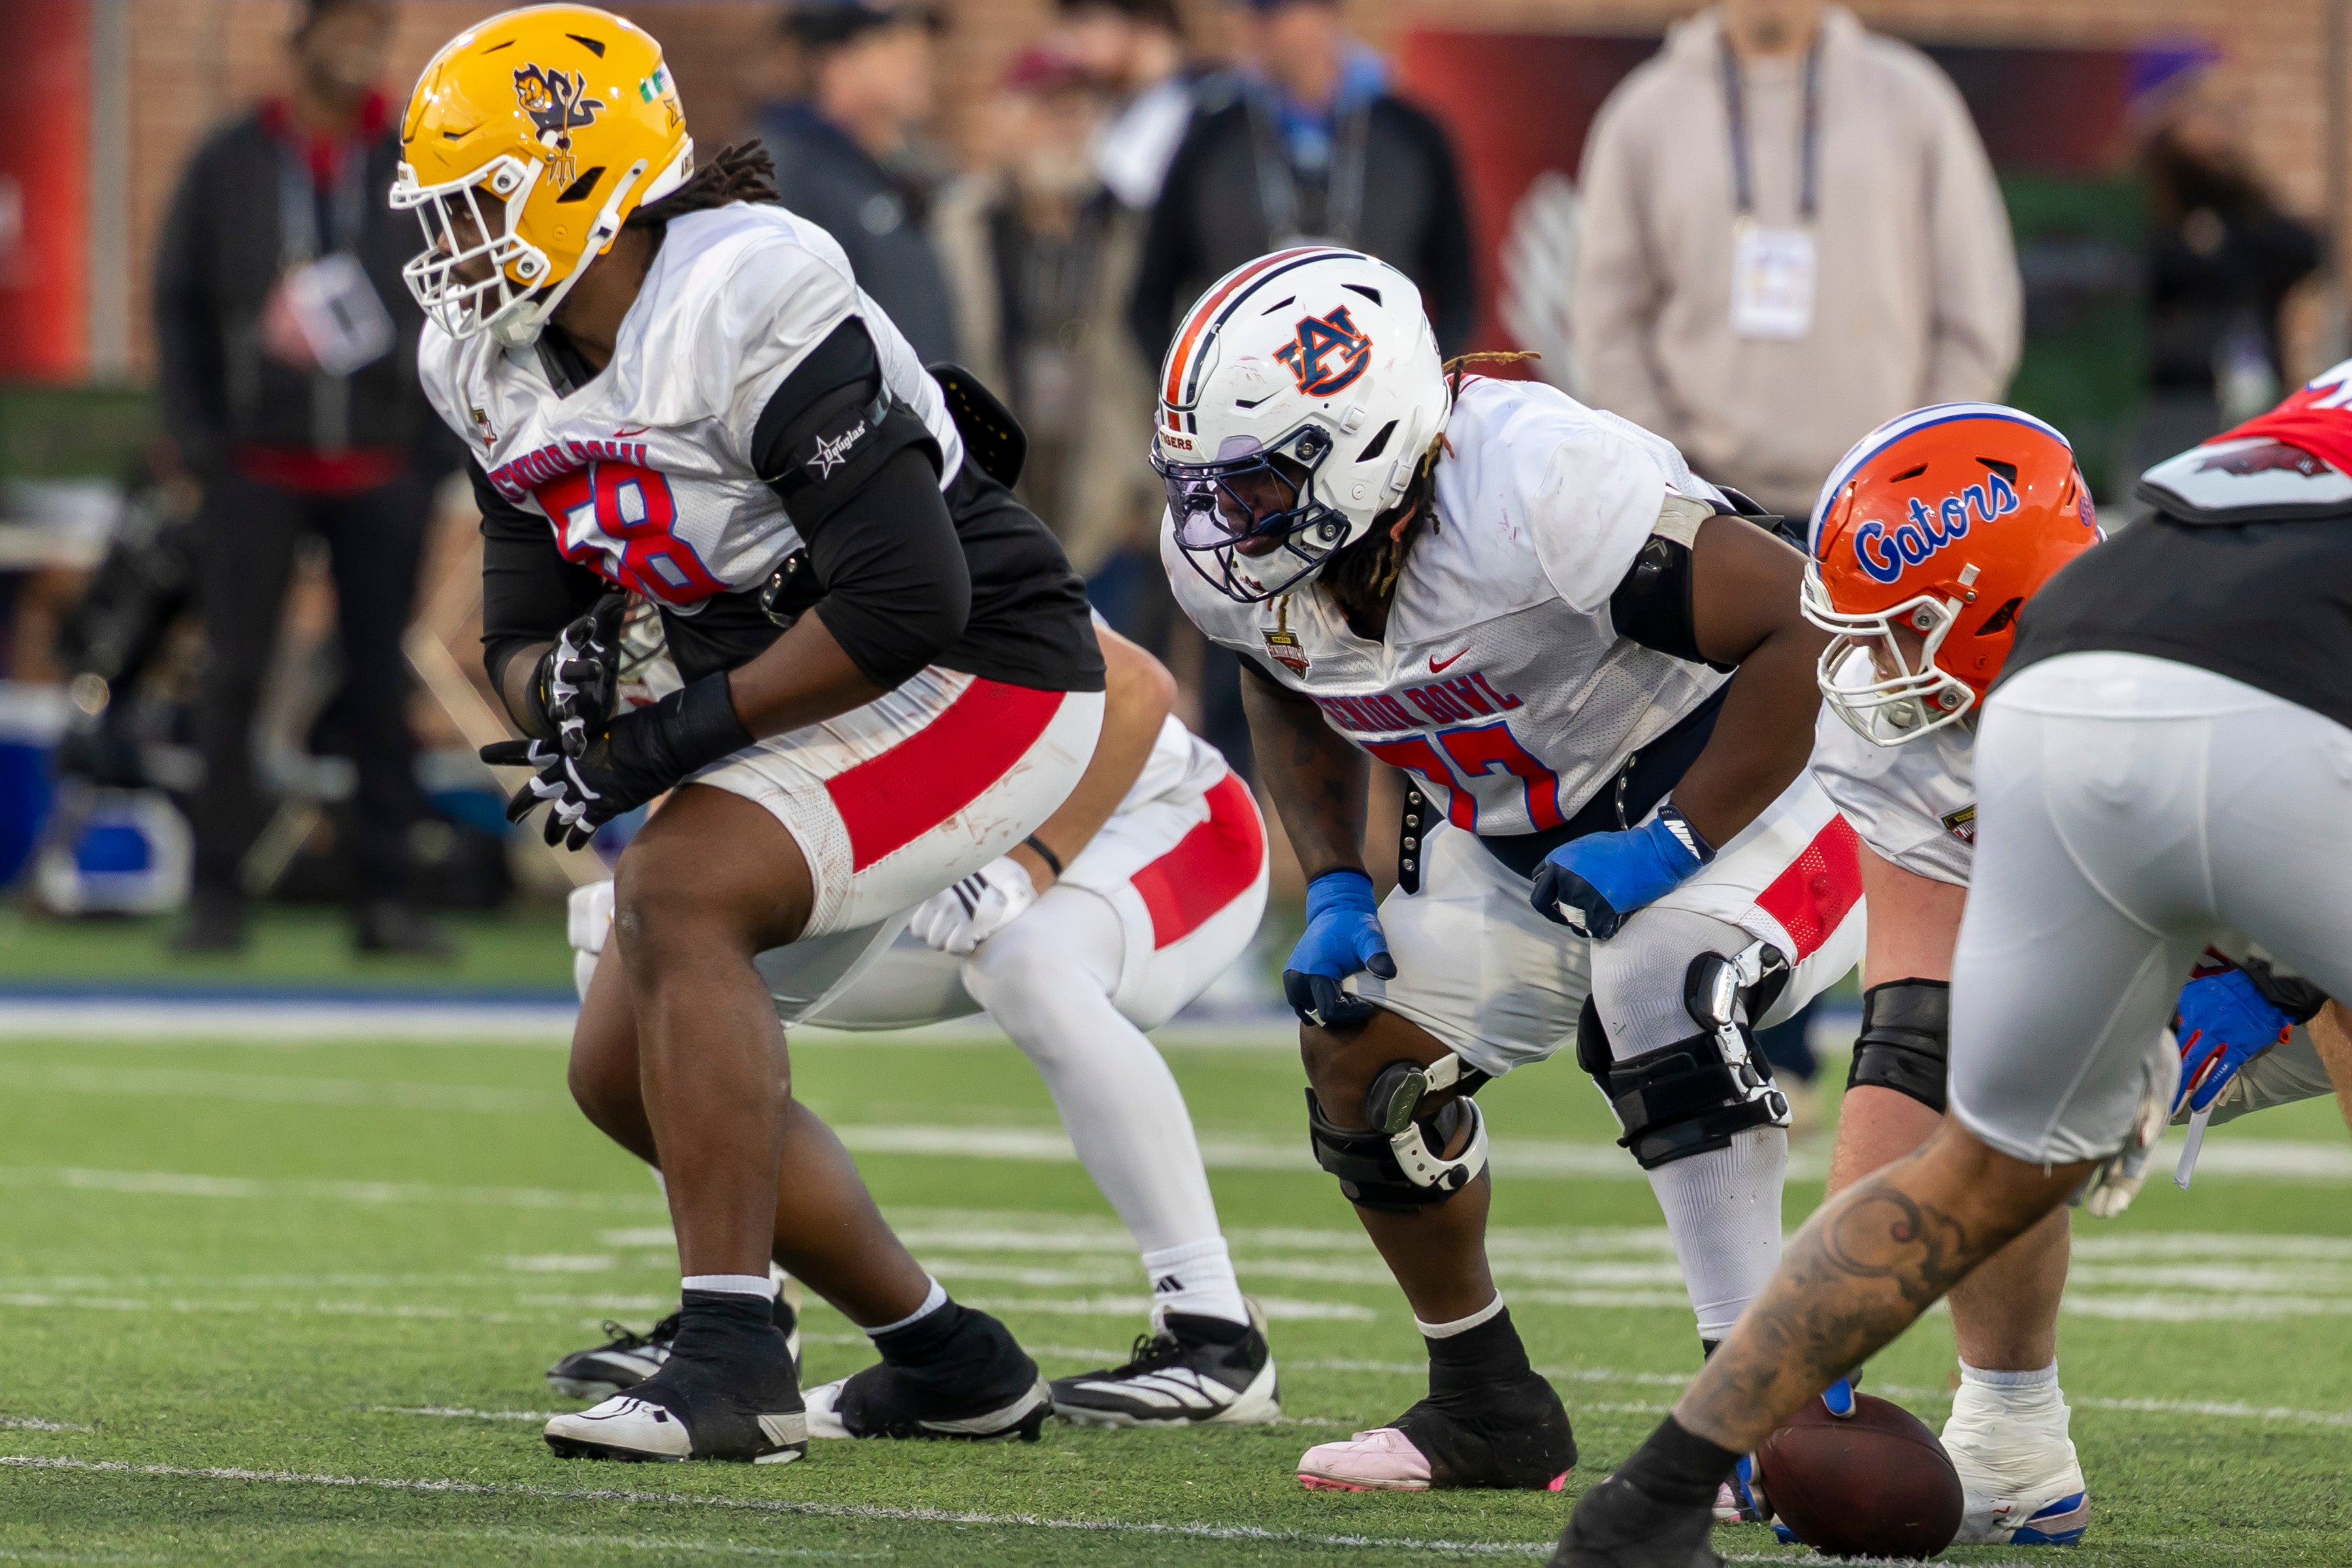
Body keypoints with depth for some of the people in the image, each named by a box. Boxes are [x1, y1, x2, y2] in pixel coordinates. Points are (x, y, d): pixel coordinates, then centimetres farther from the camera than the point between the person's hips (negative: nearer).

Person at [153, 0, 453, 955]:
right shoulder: (228, 166, 5)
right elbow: (179, 305, 7)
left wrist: (441, 439, 0)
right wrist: (196, 438, -2)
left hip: (382, 471, 1)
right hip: (257, 466, -1)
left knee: (382, 684, 2)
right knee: (234, 678, -4)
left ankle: (387, 899, 7)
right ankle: (218, 893, 1)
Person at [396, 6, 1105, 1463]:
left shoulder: (748, 307, -26)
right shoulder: (506, 371, 1)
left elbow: (905, 602, -30)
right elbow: (523, 631, 8)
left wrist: (683, 732, -24)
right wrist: (566, 688, -17)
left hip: (980, 681, -10)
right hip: (798, 714, 10)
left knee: (679, 890, -29)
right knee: (628, 1071, 8)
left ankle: (734, 1357, -27)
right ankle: (949, 1364, 20)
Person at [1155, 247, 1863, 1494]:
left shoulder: (1539, 489, -36)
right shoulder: (1230, 556, -12)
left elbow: (1812, 628, -33)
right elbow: (1290, 698, 13)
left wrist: (1673, 845, -30)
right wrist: (1331, 890, 0)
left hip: (1730, 781, -8)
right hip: (1515, 828, 8)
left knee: (1653, 998, -33)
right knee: (1364, 1052, 1)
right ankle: (1488, 1409, 20)